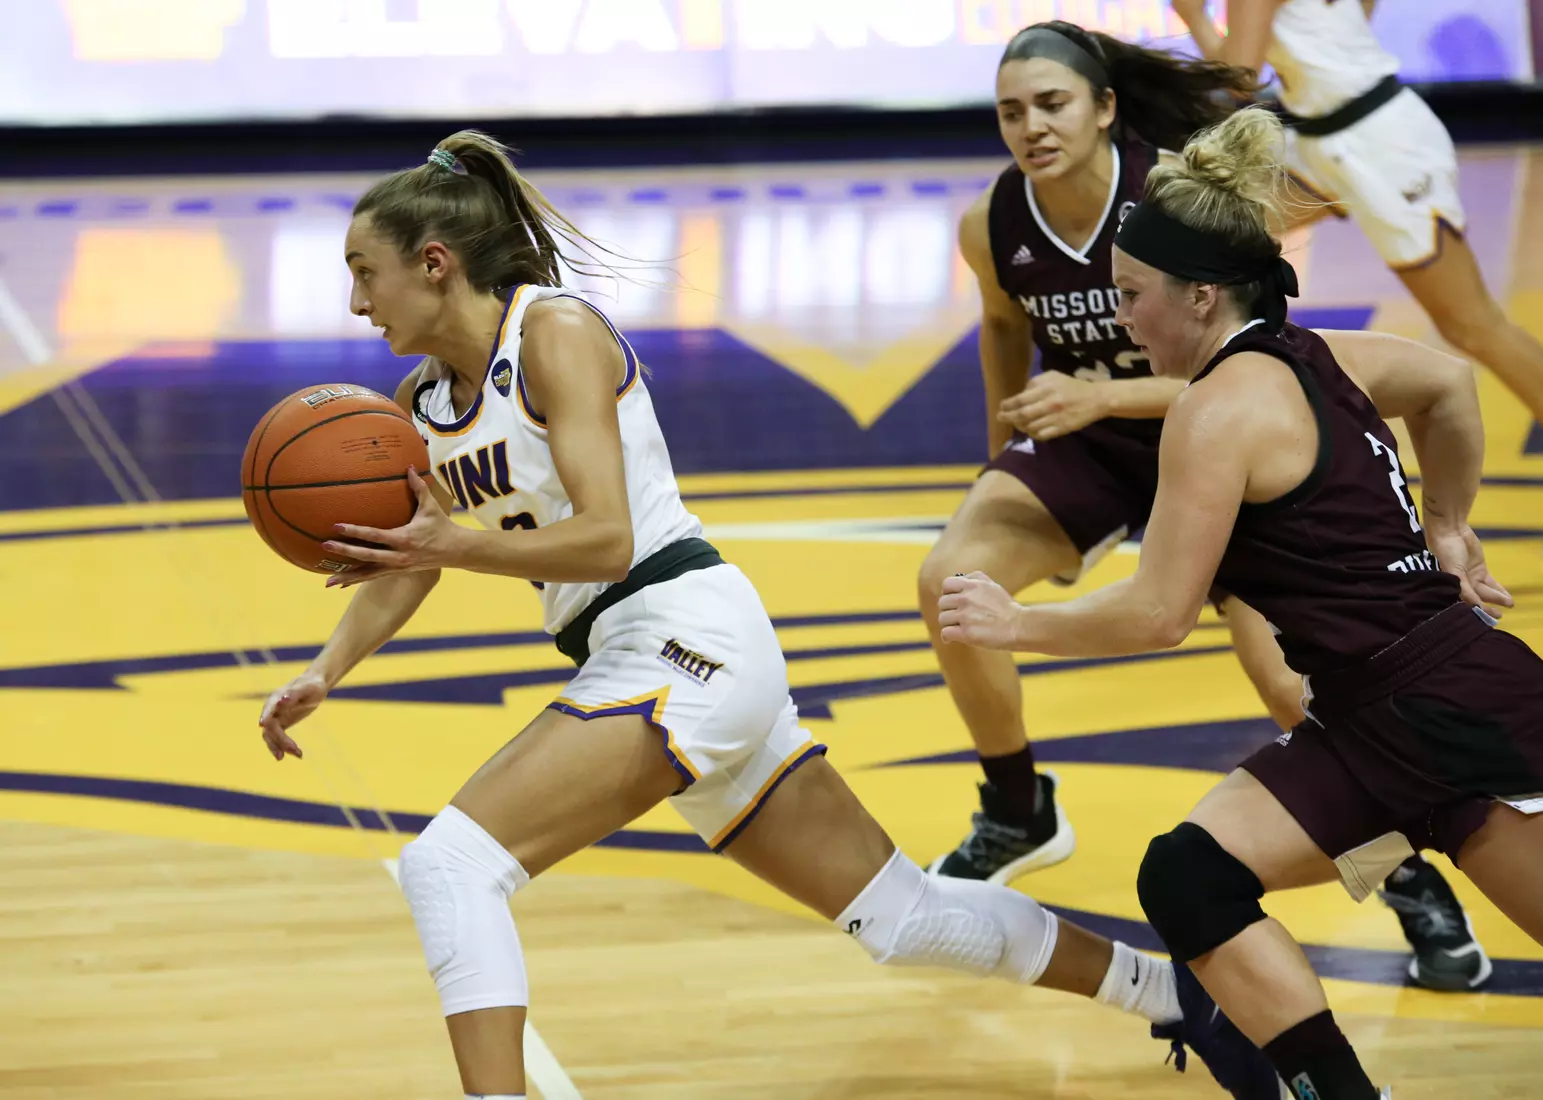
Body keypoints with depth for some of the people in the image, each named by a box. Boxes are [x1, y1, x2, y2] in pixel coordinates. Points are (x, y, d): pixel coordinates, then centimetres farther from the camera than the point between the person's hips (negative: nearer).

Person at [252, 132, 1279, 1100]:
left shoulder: (557, 332, -12)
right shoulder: (423, 399, 13)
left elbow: (606, 536, -21)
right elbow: (404, 567, 18)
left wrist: (459, 543, -34)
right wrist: (323, 674, 0)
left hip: (686, 635, -9)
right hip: (634, 658, 9)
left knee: (451, 863, -20)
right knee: (896, 911, 16)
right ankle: (1178, 995, 30)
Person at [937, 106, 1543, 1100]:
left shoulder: (1224, 406, -16)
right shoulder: (1313, 357, 9)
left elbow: (1156, 614, -17)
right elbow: (1450, 382, 28)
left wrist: (1015, 625, -4)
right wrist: (1445, 528, 34)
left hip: (1452, 710, -9)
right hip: (1374, 723, 9)